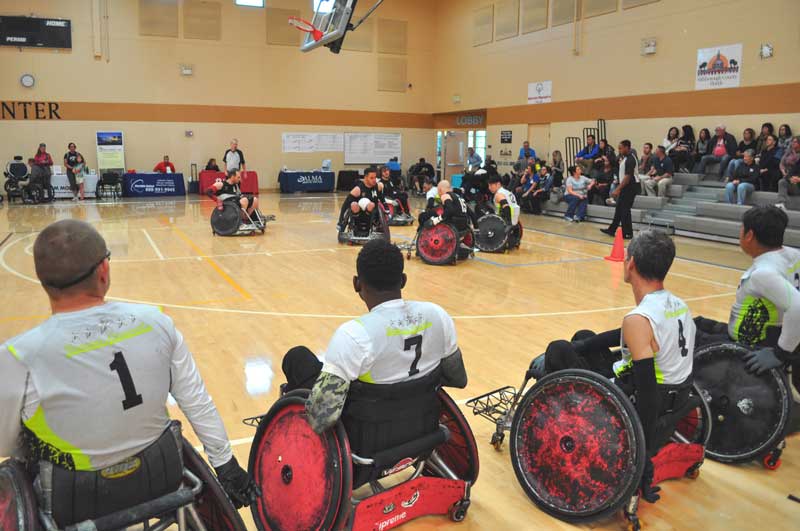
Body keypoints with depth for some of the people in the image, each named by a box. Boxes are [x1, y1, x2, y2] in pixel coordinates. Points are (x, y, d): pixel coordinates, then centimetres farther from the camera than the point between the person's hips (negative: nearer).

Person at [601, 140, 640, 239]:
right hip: (626, 187, 10)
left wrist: (618, 189, -24)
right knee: (619, 209, 14)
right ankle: (612, 230, 22)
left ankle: (627, 233, 3)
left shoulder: (630, 159, -18)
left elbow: (628, 176, -23)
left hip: (630, 187, -10)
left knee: (624, 210, -4)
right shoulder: (626, 158, 12)